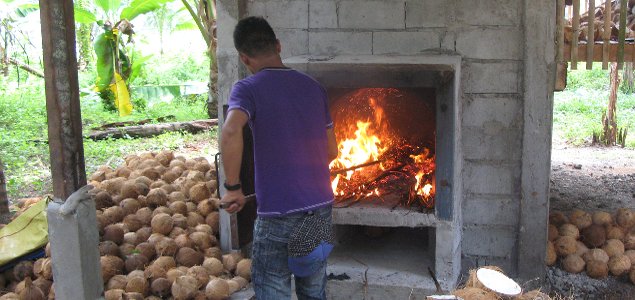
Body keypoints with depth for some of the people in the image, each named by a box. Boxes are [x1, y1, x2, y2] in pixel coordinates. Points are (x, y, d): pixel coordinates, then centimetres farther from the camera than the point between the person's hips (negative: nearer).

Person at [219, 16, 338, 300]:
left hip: (278, 211, -5)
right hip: (320, 206, 6)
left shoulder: (247, 88, -7)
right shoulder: (314, 87, 10)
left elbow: (231, 132, -27)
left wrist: (232, 188, -16)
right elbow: (331, 151, 14)